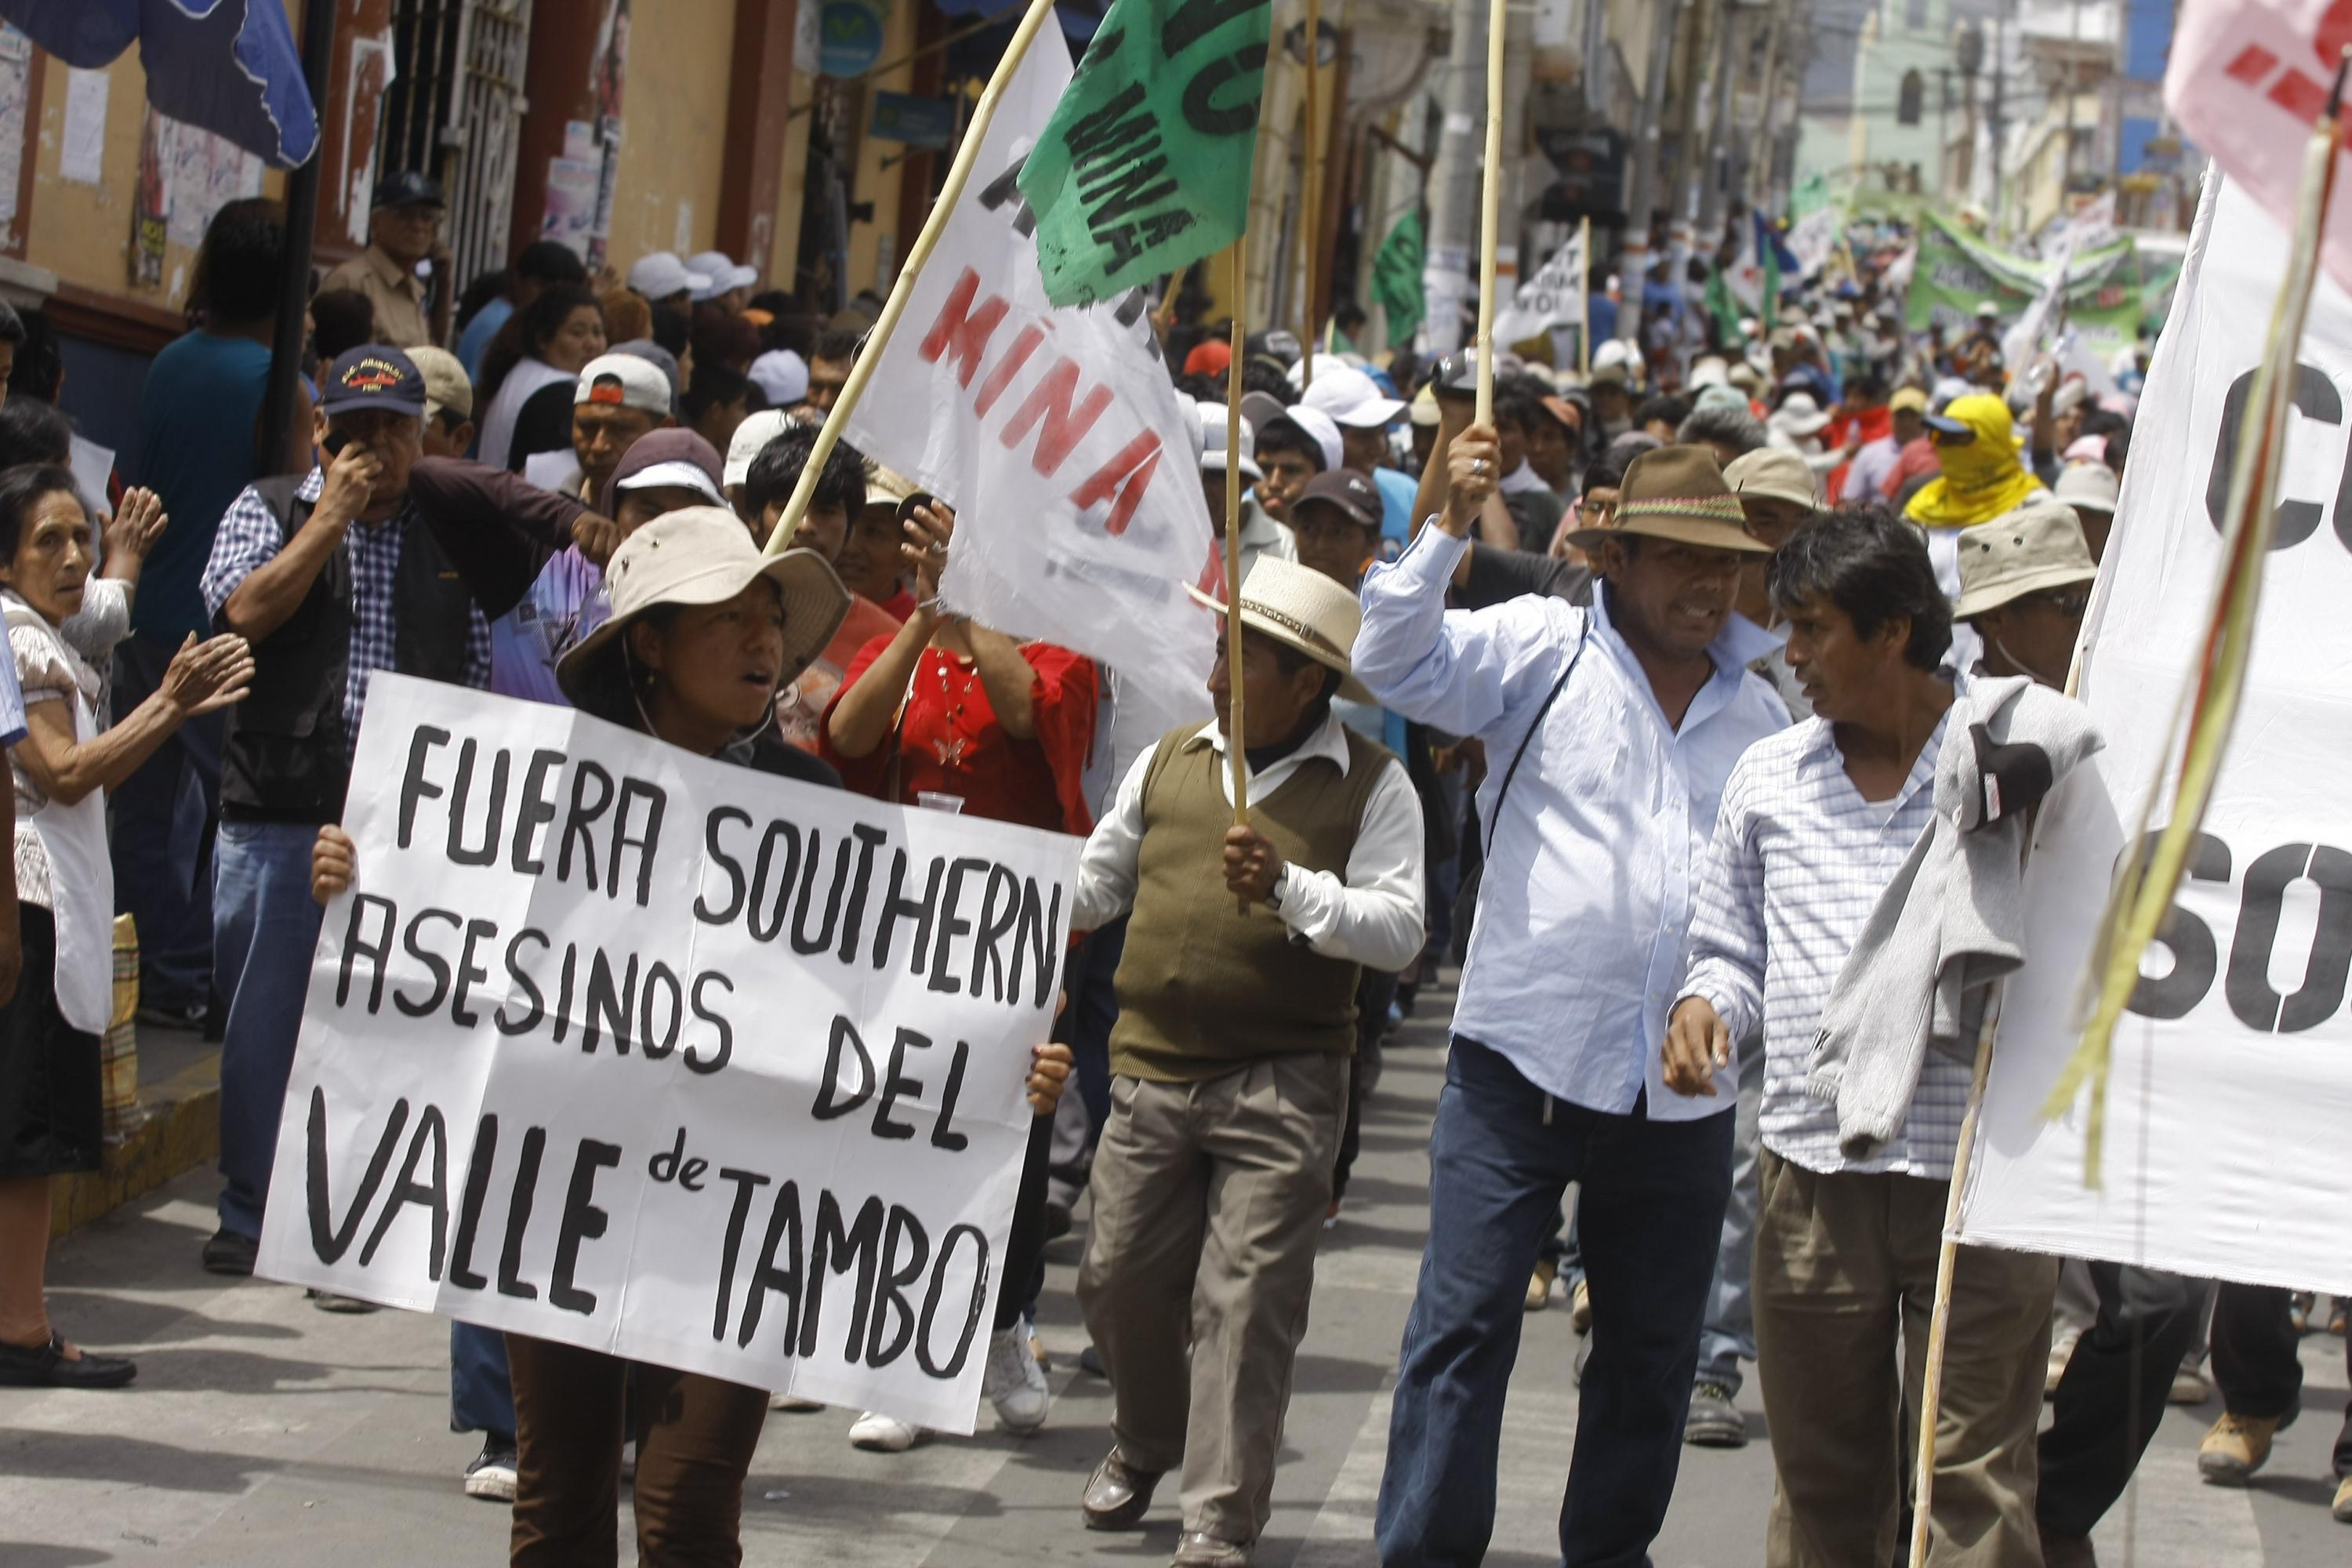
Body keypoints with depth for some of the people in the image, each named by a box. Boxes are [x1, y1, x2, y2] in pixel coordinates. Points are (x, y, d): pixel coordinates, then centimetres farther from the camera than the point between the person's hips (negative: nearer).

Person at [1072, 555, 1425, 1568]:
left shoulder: (1370, 786, -2)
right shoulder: (1169, 763, 11)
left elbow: (1398, 931, -11)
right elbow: (1094, 886, 24)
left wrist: (1289, 887, -22)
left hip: (1281, 1089, -4)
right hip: (1152, 1069, 5)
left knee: (1245, 1302, -6)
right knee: (1120, 1280, 11)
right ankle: (1145, 1444, 38)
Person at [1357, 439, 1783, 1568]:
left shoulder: (1757, 713, 15)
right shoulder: (1543, 649, 0)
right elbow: (1397, 664, -14)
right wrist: (1448, 527, -24)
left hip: (1681, 1084, 5)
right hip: (1524, 1055, -5)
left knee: (1651, 1346, 12)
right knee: (1465, 1321, -5)